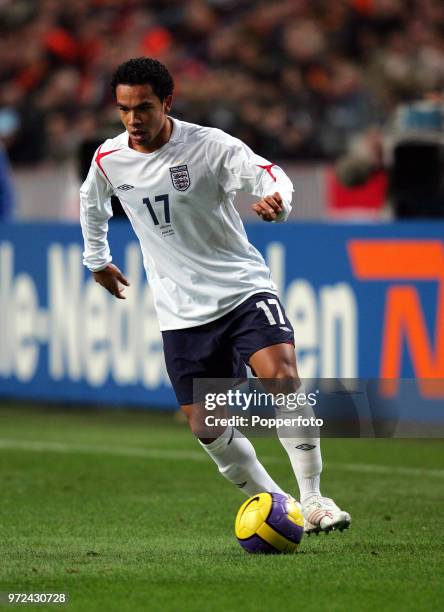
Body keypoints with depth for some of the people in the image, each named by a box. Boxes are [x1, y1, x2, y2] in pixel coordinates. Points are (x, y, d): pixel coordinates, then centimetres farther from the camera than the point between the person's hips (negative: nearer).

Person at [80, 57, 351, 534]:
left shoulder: (209, 145, -13)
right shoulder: (109, 160, 0)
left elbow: (270, 175, -27)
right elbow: (92, 203, 23)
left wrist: (275, 200, -49)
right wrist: (96, 259, 31)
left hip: (243, 289, -4)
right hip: (181, 311, 4)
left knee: (281, 376, -26)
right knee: (205, 425, -2)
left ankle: (311, 499, -18)